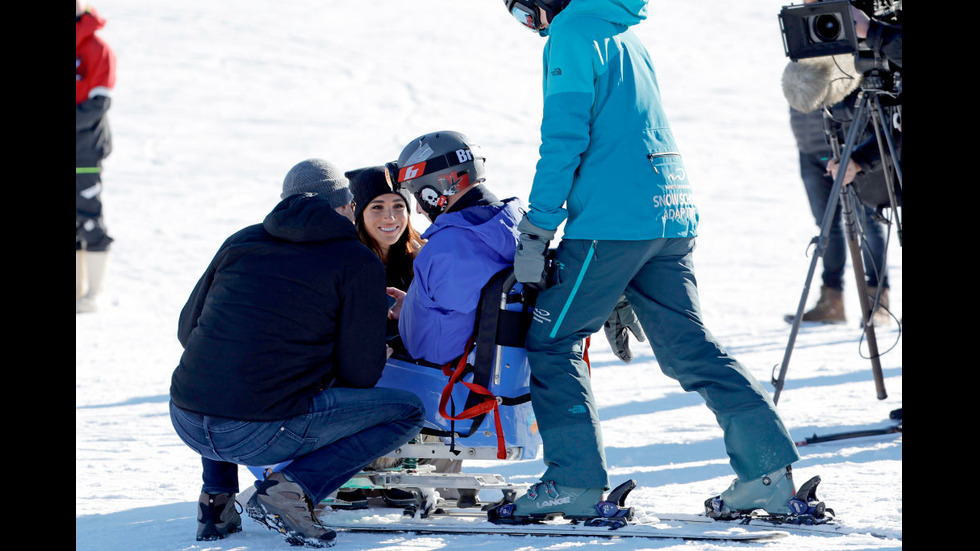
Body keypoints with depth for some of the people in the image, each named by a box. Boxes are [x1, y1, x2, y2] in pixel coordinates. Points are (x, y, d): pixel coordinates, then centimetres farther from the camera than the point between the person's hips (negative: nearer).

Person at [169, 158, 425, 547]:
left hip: (187, 424, 5)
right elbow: (360, 375, 0)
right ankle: (292, 488, -6)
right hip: (262, 434, -5)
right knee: (409, 411, 10)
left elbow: (187, 330, 23)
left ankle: (217, 499, 22)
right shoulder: (360, 264, 1)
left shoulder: (241, 242, 15)